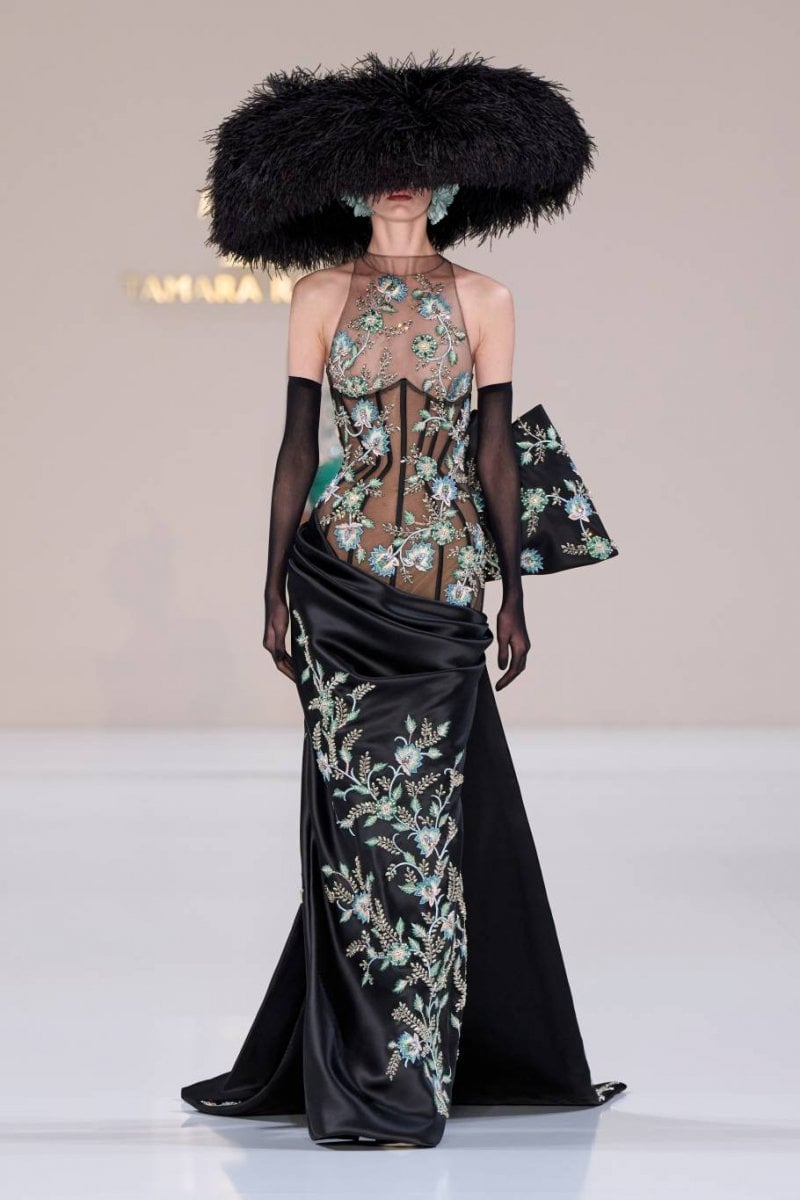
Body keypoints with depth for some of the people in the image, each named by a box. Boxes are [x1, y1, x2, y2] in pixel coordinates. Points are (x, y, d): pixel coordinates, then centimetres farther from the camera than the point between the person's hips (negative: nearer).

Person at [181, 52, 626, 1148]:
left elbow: (497, 451, 4)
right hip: (341, 577, 0)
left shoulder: (483, 300, 5)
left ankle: (393, 1068, 8)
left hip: (446, 583, 0)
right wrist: (276, 586, 0)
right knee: (362, 805, 0)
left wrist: (513, 596, 1)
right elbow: (298, 447, 4)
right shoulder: (322, 297, 5)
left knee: (422, 809, -1)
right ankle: (386, 1076, 9)